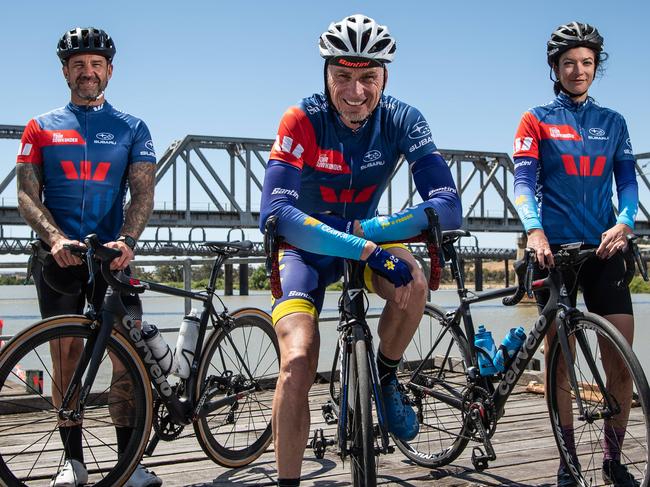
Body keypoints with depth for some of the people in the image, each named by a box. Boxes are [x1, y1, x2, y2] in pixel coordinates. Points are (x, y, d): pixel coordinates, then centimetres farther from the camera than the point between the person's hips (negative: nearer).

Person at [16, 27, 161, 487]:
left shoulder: (132, 128, 10)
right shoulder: (41, 128, 11)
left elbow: (143, 193, 0)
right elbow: (27, 195, 2)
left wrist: (127, 240, -20)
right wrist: (56, 238, -16)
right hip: (59, 255, 1)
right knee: (66, 354, 3)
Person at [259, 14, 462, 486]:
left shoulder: (402, 120, -18)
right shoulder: (303, 120, -25)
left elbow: (448, 207, -26)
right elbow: (276, 213, -37)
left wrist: (364, 229, -35)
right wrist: (364, 249, -45)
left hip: (366, 235, 2)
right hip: (307, 248, -2)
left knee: (412, 284, -31)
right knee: (297, 365, -20)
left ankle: (385, 377, -2)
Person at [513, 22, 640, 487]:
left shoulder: (613, 122, 14)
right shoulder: (537, 121, 5)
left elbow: (628, 181, 7)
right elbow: (524, 180, -6)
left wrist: (624, 223, -14)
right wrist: (534, 230, -24)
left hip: (604, 248, 2)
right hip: (556, 248, -2)